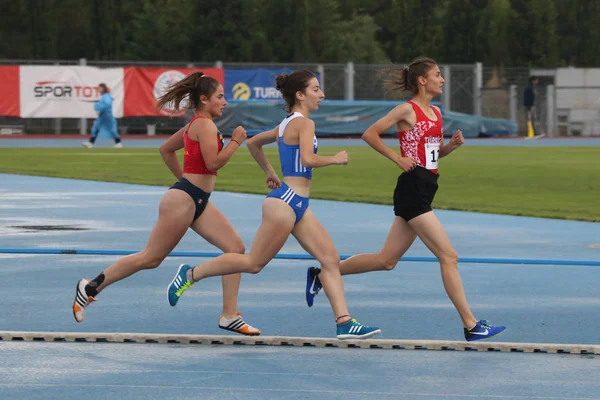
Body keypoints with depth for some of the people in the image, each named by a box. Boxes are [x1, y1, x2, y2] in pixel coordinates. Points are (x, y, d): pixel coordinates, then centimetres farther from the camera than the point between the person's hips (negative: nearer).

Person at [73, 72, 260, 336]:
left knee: (236, 247, -1)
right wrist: (235, 142, -13)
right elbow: (213, 162, -24)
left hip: (199, 202, 10)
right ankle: (91, 287, 12)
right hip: (183, 200, -10)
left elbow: (166, 149, 26)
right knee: (151, 258, -2)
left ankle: (230, 316, -2)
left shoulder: (194, 125, 16)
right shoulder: (205, 125, -13)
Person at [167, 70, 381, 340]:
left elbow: (253, 143, 29)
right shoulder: (303, 123, -11)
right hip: (286, 202, -10)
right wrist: (336, 159, -12)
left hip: (298, 205, 10)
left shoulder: (287, 124, 18)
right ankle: (190, 274, 10)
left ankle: (344, 323, -5)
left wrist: (269, 173, 32)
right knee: (254, 263, -2)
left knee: (331, 259, 1)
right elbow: (308, 159, -26)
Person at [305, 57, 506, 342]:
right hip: (412, 189, -9)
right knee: (448, 256, -10)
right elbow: (369, 134, -8)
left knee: (386, 260, 13)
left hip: (425, 190, 9)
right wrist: (398, 159, -12)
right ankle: (470, 325, -9)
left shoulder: (435, 112, 16)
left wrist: (451, 145, 5)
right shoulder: (407, 110, -8)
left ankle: (321, 274, 25)